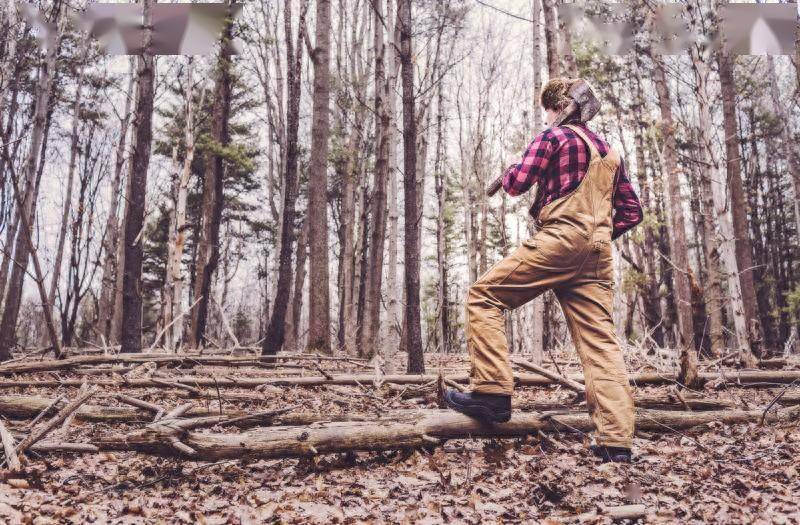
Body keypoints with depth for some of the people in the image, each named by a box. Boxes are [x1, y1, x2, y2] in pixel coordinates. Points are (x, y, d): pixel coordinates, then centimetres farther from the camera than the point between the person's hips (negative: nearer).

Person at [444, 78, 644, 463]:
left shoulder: (554, 136, 3)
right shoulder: (609, 152, 25)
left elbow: (515, 183, -3)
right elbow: (632, 212, 23)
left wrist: (512, 170, 19)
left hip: (559, 240, -7)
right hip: (598, 253, 7)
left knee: (484, 296, -1)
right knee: (600, 342, 2)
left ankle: (492, 393, -8)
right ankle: (616, 440, -2)